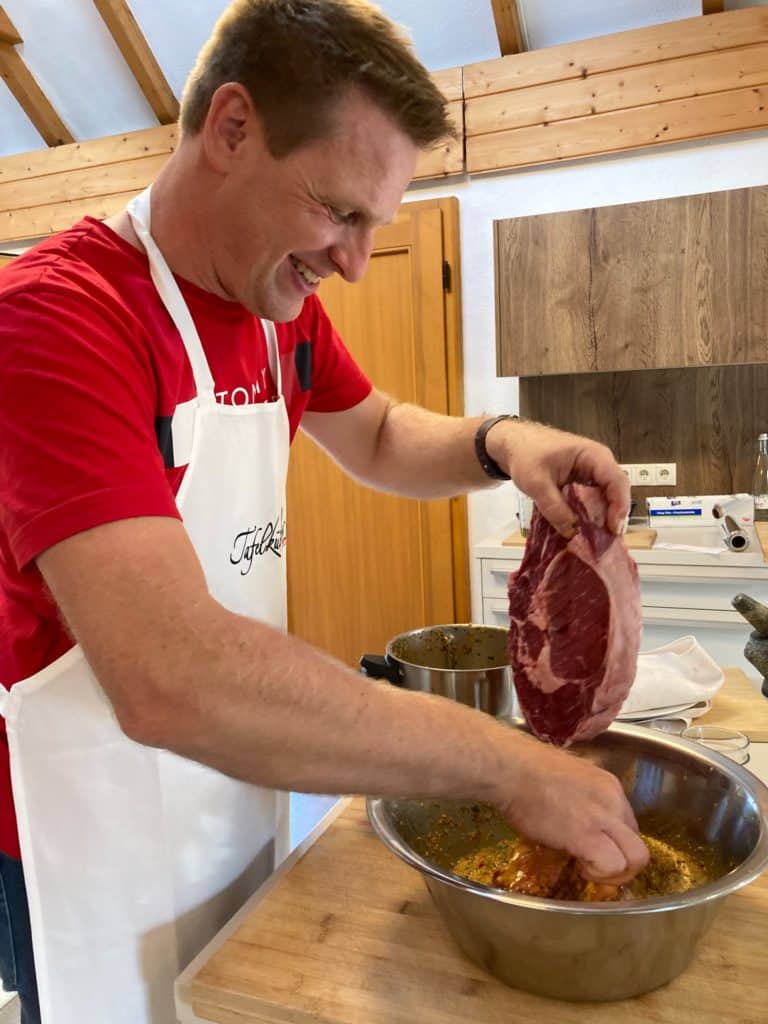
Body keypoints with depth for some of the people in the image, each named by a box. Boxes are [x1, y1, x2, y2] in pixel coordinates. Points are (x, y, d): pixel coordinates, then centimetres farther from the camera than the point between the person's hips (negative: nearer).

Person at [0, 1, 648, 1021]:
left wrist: (499, 442, -8)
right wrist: (504, 762, -30)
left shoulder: (284, 308, -1)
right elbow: (170, 681, -36)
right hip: (100, 849, -6)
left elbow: (379, 437, 14)